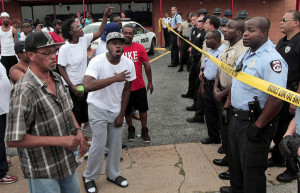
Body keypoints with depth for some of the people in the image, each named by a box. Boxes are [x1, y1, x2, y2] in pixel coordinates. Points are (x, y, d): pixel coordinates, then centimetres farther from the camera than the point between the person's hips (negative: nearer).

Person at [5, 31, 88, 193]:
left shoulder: (57, 78, 0)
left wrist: (78, 131, -3)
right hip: (42, 172, -7)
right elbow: (13, 140, -25)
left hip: (67, 160, 8)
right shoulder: (25, 91, -26)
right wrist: (59, 140, -24)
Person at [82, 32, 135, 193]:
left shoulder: (128, 64, -8)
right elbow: (87, 86, -40)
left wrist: (121, 114, 1)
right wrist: (115, 78, -40)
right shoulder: (97, 62, -23)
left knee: (116, 143, 10)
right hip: (98, 108, -4)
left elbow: (126, 90, 2)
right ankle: (89, 177, 19)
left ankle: (113, 174, 31)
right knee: (99, 144, -4)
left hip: (116, 109, 5)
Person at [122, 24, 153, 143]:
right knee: (127, 110, 14)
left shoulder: (140, 48, -4)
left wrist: (150, 82, 3)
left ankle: (144, 130, 26)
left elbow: (147, 65, 2)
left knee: (143, 109, 10)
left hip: (139, 86, 0)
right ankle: (131, 129, 34)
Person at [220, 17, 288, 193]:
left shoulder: (271, 59, -23)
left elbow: (276, 98, -30)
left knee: (252, 168, 6)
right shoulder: (246, 55, 9)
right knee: (235, 160, 26)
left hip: (254, 123, -9)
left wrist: (258, 126, -25)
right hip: (238, 118, 10)